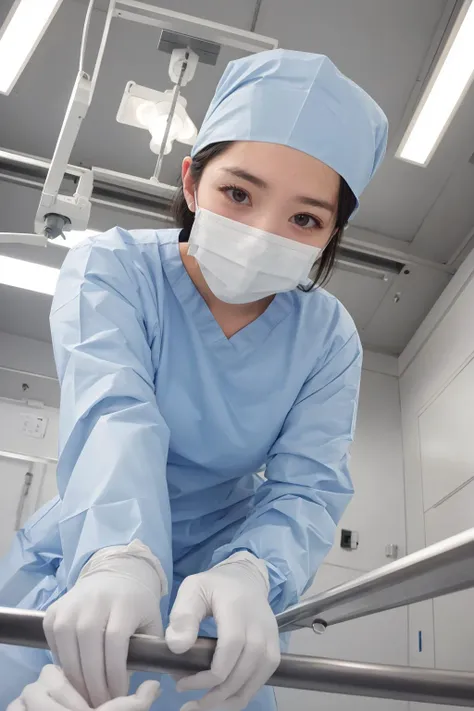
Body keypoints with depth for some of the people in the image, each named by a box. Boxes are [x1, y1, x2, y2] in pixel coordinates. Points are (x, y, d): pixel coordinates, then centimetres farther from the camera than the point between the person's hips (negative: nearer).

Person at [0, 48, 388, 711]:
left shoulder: (329, 337, -11)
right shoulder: (111, 269, -17)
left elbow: (308, 485, -18)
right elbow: (114, 413, -32)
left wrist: (247, 573, -40)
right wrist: (121, 559, -51)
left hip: (215, 581, 2)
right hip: (81, 566, -1)